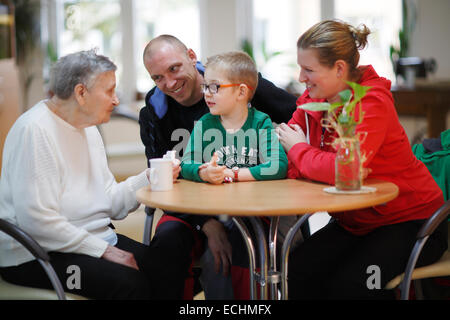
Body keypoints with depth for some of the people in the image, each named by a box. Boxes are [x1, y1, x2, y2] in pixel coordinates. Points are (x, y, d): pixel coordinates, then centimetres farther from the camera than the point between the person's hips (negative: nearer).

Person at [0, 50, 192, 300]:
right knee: (129, 283, -29)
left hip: (96, 239, 9)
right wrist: (102, 250, -21)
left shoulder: (89, 129, 14)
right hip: (36, 254, -8)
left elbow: (109, 203, 12)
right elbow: (36, 219, -23)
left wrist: (149, 179, -4)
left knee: (172, 261, -14)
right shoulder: (34, 131, -16)